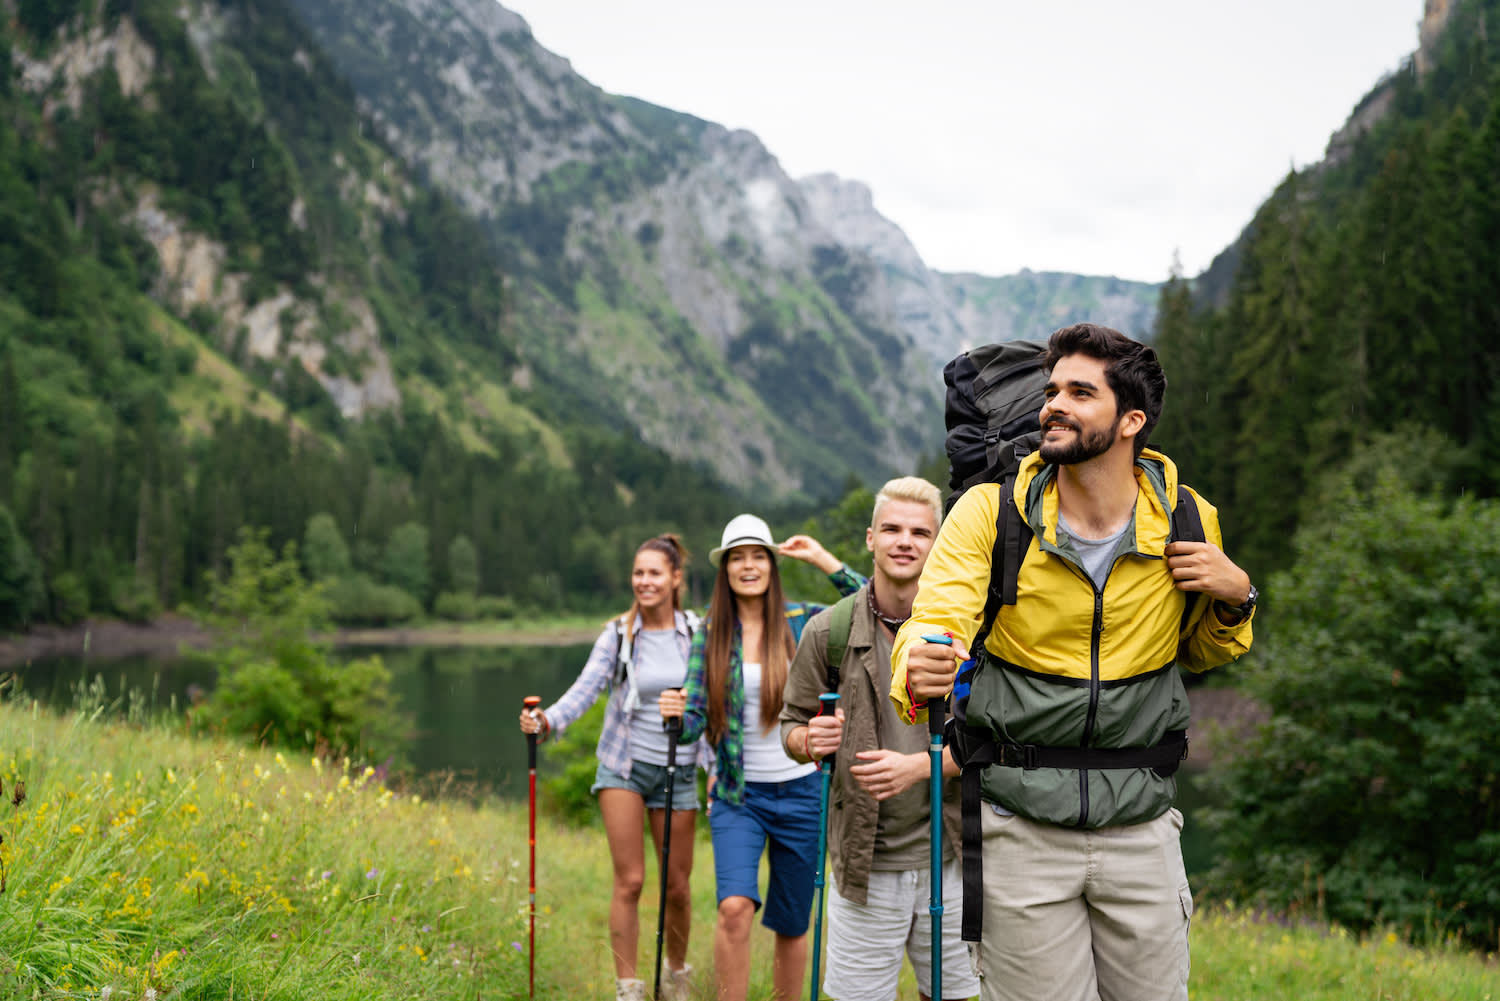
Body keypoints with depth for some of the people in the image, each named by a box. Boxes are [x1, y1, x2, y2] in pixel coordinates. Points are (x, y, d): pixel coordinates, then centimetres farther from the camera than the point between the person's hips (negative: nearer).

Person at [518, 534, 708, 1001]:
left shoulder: (697, 633, -1)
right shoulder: (618, 635, -4)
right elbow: (585, 690, -14)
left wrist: (718, 765, 2)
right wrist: (547, 721, -32)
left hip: (678, 770, 1)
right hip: (625, 765, -1)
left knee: (677, 885, 7)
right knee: (629, 881, -5)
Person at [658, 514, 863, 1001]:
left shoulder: (803, 621, -2)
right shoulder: (710, 635, 1)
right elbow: (696, 719, -2)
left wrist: (825, 561, -14)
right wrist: (678, 715, -25)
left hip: (800, 792, 0)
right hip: (738, 795, 0)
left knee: (791, 924, 10)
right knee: (735, 906, -21)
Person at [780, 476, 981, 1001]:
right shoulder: (828, 632, 0)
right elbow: (791, 725, 9)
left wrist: (918, 765, -17)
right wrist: (810, 741, -14)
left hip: (950, 858, 1)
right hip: (865, 863, 0)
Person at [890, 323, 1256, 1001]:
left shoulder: (1187, 522, 0)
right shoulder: (989, 512, -7)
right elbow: (932, 620, -19)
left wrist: (1235, 599, -5)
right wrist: (919, 672, -42)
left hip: (1140, 824, 2)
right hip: (1019, 826, -2)